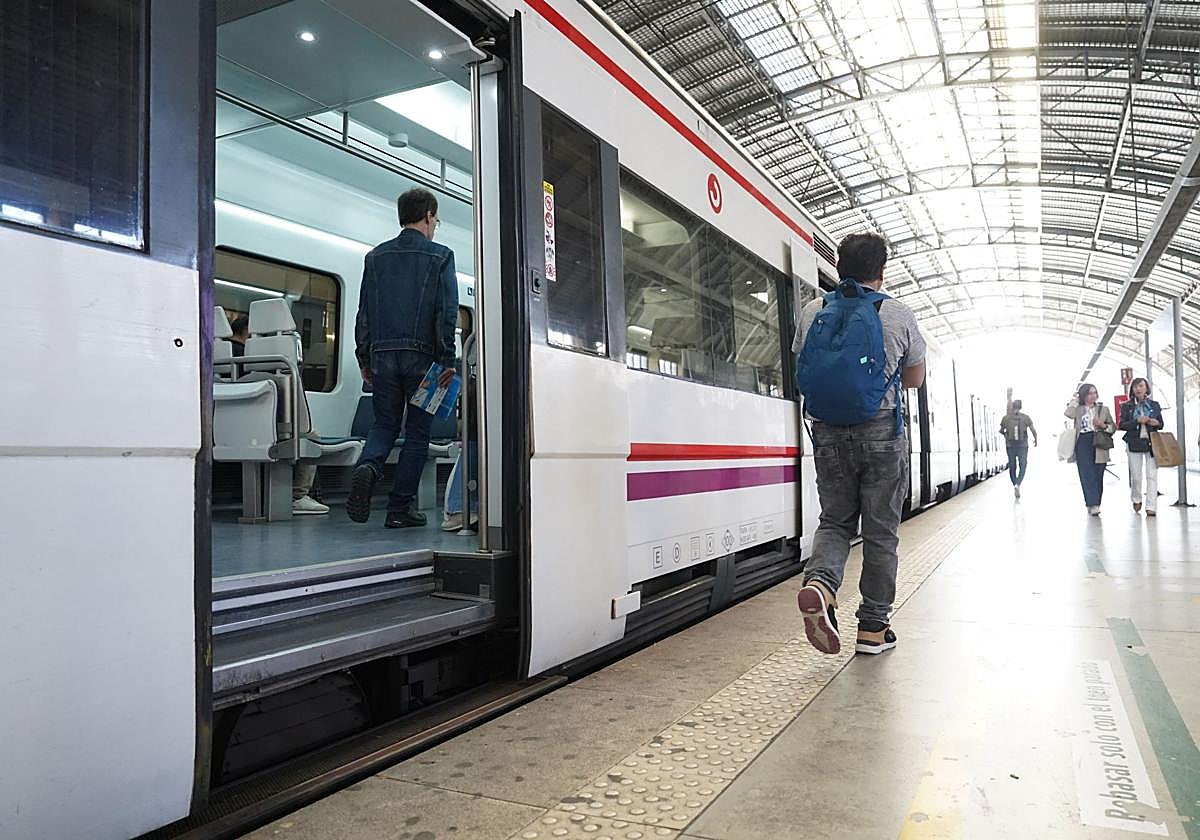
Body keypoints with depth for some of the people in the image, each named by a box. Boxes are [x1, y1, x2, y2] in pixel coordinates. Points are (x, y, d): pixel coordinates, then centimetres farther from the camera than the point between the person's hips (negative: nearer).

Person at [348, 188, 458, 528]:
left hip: (382, 354, 4)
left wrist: (364, 359, 16)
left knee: (385, 422, 15)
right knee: (417, 430, 5)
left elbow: (363, 311, 12)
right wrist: (448, 360, -6)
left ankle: (367, 467, -16)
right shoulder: (440, 256, 2)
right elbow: (447, 312, -6)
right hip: (421, 355, -3)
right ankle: (400, 507, 5)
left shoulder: (376, 256, 14)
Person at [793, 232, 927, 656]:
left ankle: (820, 581, -14)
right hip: (882, 433, -2)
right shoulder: (898, 315, -2)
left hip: (829, 433, 2)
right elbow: (915, 378, 10)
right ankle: (873, 628, 14)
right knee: (880, 532, 7)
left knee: (835, 520, 14)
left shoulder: (812, 312, 2)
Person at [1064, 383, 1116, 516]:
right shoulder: (1078, 409, 10)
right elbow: (1068, 413, -13)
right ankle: (1093, 504, -15)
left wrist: (1103, 425, -5)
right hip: (1083, 445, -2)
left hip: (1099, 446, 2)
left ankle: (1094, 505, 10)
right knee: (1088, 475, -10)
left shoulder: (1104, 409, 16)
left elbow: (1114, 427, 17)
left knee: (1098, 476, 2)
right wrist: (1075, 399, 0)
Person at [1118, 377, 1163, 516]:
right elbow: (1121, 425, -3)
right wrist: (1137, 421, -17)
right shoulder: (1127, 406, 4)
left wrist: (1156, 423, -8)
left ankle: (1151, 507, -4)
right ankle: (1136, 500, 28)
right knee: (1136, 476, 3)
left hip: (1152, 443, 1)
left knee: (1152, 475, -5)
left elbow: (1161, 424, 15)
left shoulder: (1154, 405, 9)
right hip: (1134, 443, -1)